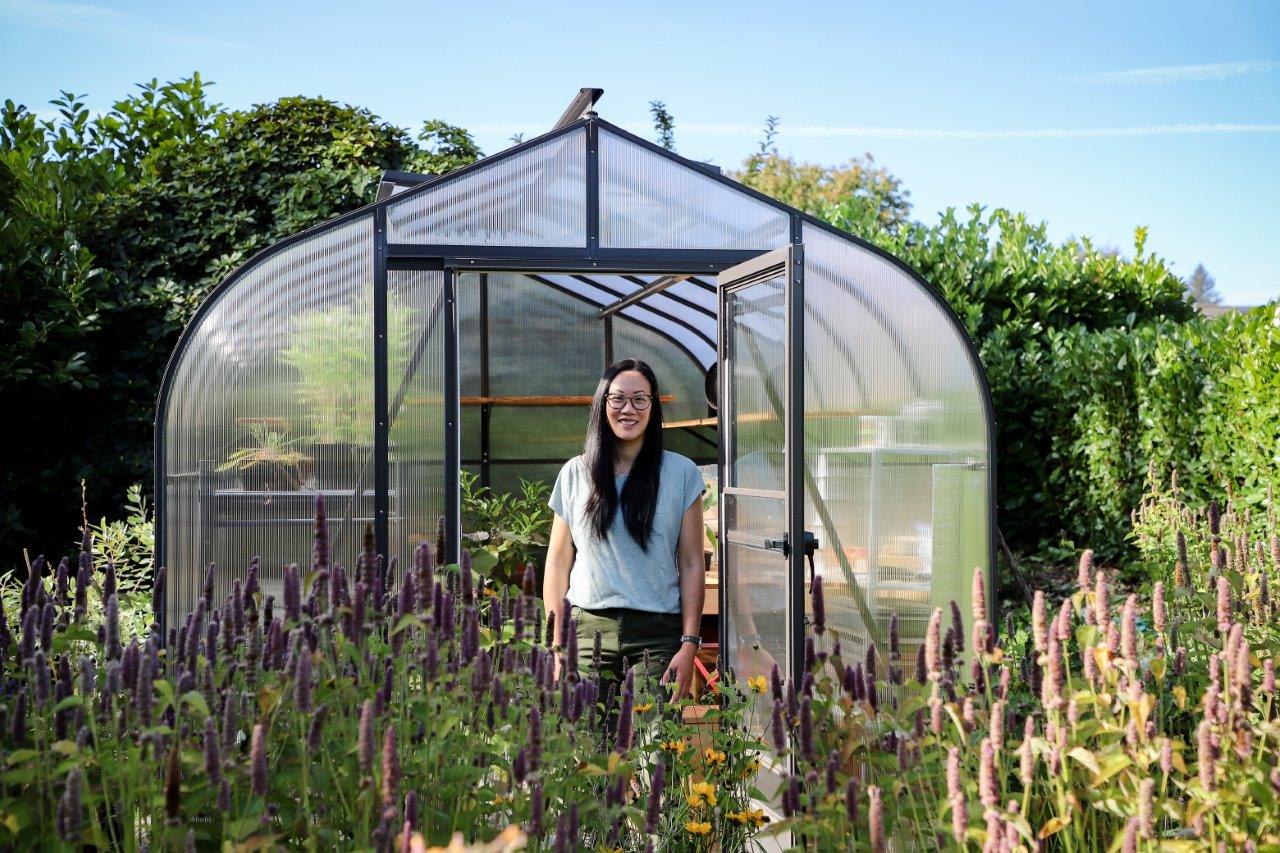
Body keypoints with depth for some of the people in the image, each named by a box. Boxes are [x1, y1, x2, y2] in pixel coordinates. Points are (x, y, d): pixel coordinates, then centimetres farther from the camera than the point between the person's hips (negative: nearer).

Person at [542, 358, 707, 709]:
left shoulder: (682, 473, 5)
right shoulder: (574, 474, 9)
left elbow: (691, 565, 4)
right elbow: (558, 563, 10)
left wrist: (689, 644, -3)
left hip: (657, 633, -1)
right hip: (588, 631, 1)